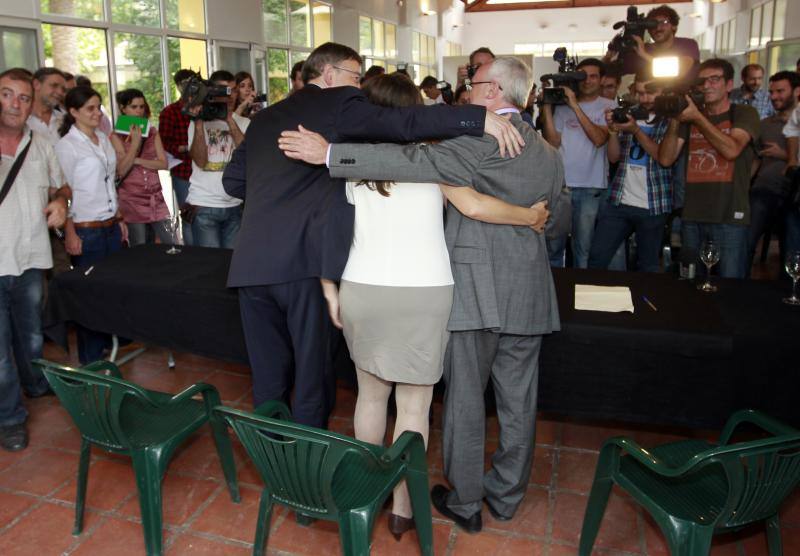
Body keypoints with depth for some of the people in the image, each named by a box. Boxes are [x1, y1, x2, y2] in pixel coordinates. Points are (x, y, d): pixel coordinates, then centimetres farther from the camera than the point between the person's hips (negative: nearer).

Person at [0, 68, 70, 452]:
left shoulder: (41, 144, 7)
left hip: (31, 257, 4)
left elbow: (59, 185, 21)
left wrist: (60, 201, -2)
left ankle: (35, 383, 43)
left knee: (31, 332, 21)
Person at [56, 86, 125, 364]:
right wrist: (70, 234, -14)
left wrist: (119, 219, 17)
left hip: (110, 226, 6)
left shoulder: (103, 139, 11)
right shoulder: (67, 145, -10)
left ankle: (111, 342, 22)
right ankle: (91, 359, 15)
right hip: (86, 230, -6)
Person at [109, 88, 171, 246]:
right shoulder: (116, 136, -1)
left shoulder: (152, 132, 10)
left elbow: (163, 163, -1)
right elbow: (121, 170, -11)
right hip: (132, 201, -3)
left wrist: (138, 161, -13)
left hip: (155, 199, 4)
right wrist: (135, 143, -18)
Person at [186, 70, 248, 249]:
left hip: (235, 205, 2)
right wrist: (198, 123, -13)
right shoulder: (200, 121, 4)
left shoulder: (244, 123, 9)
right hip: (204, 205, -2)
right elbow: (200, 161, -8)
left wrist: (230, 121, -13)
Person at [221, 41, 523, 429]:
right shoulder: (339, 103, 1)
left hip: (251, 263, 6)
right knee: (311, 380, 7)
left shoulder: (264, 117, 20)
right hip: (301, 264, -6)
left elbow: (233, 181, 20)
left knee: (268, 379, 17)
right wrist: (480, 118, -19)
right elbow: (399, 123, -15)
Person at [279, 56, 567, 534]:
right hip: (530, 294, 7)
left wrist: (330, 153, -23)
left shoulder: (483, 138, -14)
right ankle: (507, 495, 31)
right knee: (518, 401, 15)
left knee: (466, 399, 8)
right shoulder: (549, 152, 10)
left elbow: (415, 162, -24)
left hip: (478, 290, -7)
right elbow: (559, 218, 21)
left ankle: (465, 502, 22)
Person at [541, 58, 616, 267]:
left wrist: (575, 106, -13)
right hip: (560, 183, 1)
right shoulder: (562, 105, 9)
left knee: (583, 248, 4)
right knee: (553, 245, 5)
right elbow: (553, 142, 3)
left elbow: (599, 139, -11)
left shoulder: (608, 106, 5)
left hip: (591, 187, -1)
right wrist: (546, 107, -3)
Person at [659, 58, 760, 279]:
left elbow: (731, 149, -16)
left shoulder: (744, 114, 4)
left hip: (729, 217, -3)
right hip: (692, 216, 4)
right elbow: (666, 159, 2)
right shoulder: (689, 116, 13)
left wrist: (698, 118, -16)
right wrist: (674, 123, -11)